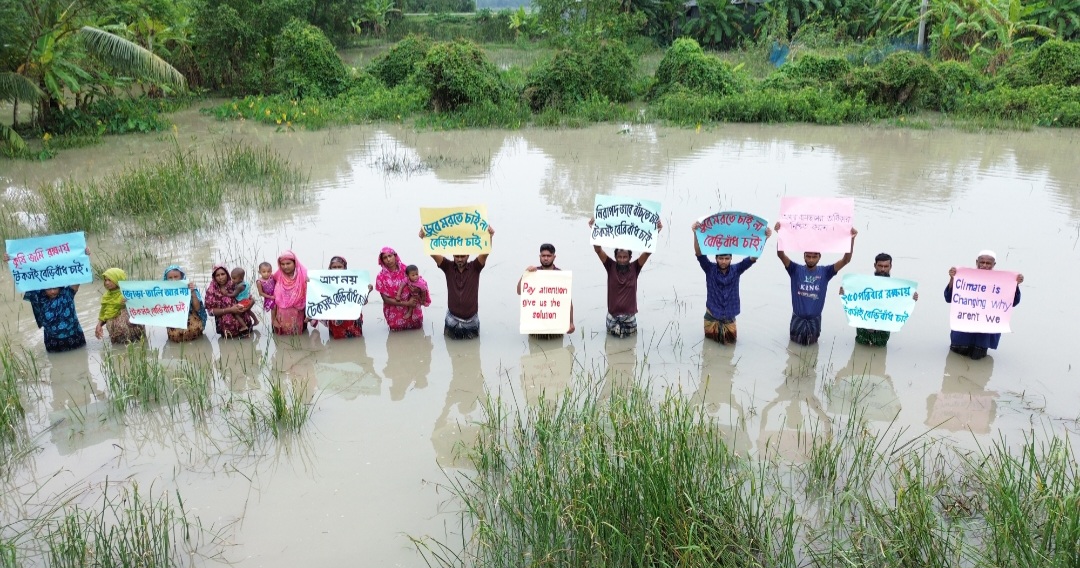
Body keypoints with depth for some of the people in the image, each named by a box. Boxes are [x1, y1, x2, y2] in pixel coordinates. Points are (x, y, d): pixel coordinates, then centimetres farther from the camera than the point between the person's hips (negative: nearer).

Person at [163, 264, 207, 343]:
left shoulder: (188, 289, -5)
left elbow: (197, 308, -12)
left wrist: (193, 292, -24)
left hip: (190, 317, -1)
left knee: (194, 328, -35)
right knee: (175, 334, -32)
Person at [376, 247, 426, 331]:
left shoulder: (405, 269, -9)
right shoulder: (381, 277, -13)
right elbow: (386, 299, -13)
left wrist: (411, 302, -26)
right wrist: (406, 303, -19)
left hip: (410, 303, 1)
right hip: (394, 309, -1)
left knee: (417, 324, -11)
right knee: (397, 326, -13)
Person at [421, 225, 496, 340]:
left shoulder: (474, 267, -9)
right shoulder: (448, 267, -6)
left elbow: (485, 252, -24)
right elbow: (433, 253, -17)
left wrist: (490, 236, -43)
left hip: (471, 319, -1)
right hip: (452, 318, 1)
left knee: (472, 337, 15)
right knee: (451, 337, 16)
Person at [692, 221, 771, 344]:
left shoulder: (736, 270, -6)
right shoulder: (710, 269, -10)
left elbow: (753, 257, -15)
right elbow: (699, 254, -24)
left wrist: (764, 238, -30)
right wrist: (696, 233, -41)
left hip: (729, 316, 1)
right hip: (712, 314, -1)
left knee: (730, 341, 8)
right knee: (712, 337, 7)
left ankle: (723, 328, 38)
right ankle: (717, 327, 38)